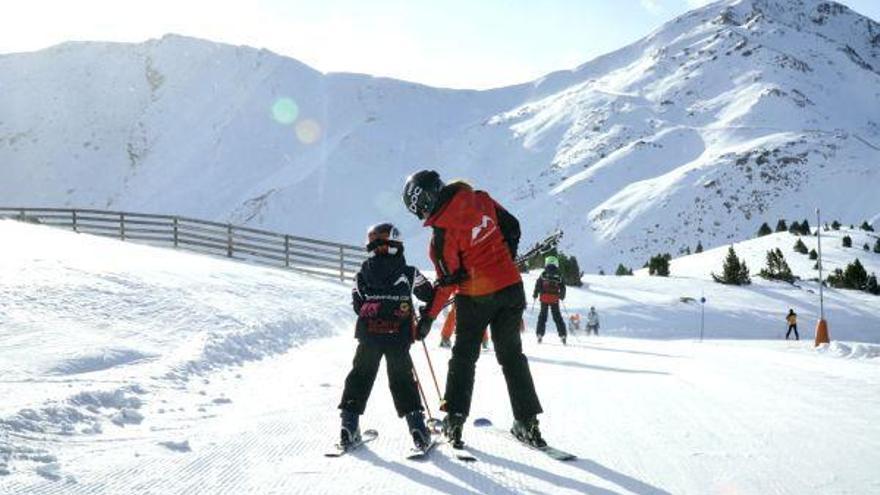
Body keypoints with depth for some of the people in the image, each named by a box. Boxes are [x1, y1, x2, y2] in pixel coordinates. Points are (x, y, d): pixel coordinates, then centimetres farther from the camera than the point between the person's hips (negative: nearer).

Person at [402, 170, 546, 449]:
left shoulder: (443, 231, -19)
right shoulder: (481, 200, -3)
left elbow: (447, 281, -17)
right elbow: (512, 227, 8)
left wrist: (428, 317, -8)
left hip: (475, 299, -5)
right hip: (511, 288, 5)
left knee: (464, 356, 13)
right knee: (512, 355, 14)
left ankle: (455, 420, 11)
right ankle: (527, 421, 12)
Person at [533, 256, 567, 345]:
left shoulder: (543, 274, -3)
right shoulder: (559, 276, 2)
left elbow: (538, 285, -5)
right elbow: (563, 288, 7)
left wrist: (535, 294, 9)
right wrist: (562, 296, 24)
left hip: (544, 298, -1)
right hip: (555, 299, 1)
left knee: (542, 316, 7)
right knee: (557, 317, 8)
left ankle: (540, 334, -1)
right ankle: (562, 335, 4)